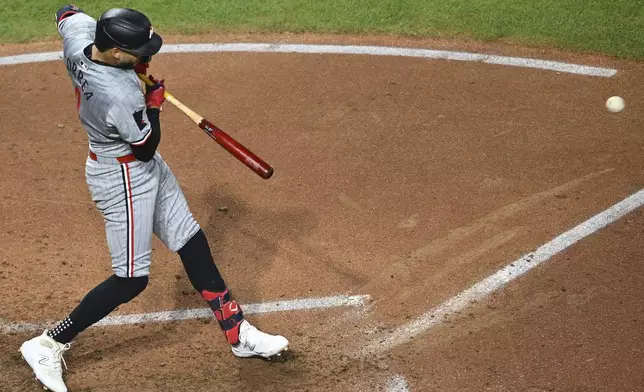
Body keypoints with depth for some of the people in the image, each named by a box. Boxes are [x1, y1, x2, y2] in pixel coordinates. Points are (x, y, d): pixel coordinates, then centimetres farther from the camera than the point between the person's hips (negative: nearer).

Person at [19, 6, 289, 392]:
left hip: (146, 168, 10)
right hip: (123, 178, -10)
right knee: (132, 279, -1)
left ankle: (239, 333, 24)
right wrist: (154, 103, -6)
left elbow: (68, 12, 11)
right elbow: (146, 148, -21)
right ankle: (49, 345, 12)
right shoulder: (120, 96, -35)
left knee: (192, 244, 14)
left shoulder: (77, 33, -13)